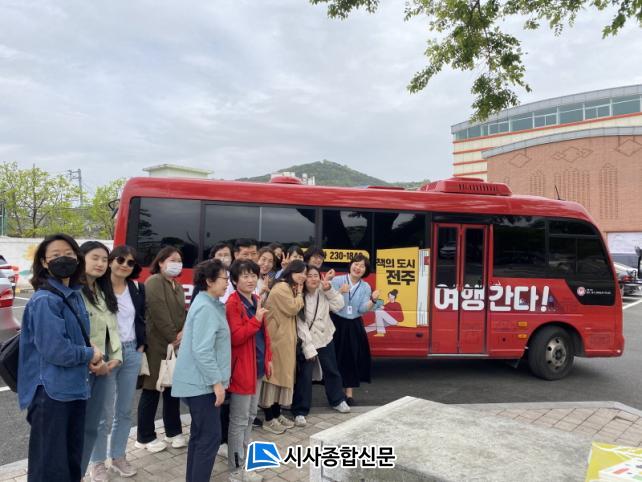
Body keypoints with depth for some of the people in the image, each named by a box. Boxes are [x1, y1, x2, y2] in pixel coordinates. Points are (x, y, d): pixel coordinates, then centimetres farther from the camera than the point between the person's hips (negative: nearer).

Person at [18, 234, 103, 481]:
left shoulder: (75, 294, 8)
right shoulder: (45, 300, -18)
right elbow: (54, 349, -25)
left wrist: (90, 357, -2)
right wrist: (89, 355, -10)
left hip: (74, 387, 8)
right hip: (51, 391, -8)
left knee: (72, 458, 20)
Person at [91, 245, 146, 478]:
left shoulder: (138, 288, 7)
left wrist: (141, 345, 7)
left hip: (132, 353, 5)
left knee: (125, 411, 15)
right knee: (105, 413, 3)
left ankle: (118, 457, 31)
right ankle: (98, 462, 22)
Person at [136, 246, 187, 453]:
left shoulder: (178, 286, 17)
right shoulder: (154, 281, -10)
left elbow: (182, 313, 12)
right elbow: (159, 313, -18)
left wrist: (184, 333, -7)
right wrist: (173, 337, -14)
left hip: (176, 346, 8)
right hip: (158, 345, -8)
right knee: (152, 390, 2)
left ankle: (173, 432, 26)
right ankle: (145, 437, 16)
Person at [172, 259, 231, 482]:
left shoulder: (210, 304, 12)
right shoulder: (206, 308, -19)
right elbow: (202, 351, -24)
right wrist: (217, 382, -20)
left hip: (199, 380, 10)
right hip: (202, 382, -10)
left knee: (199, 434, 16)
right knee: (210, 436, -4)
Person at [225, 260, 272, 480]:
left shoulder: (256, 300, 10)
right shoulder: (233, 303, -16)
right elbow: (235, 337, -24)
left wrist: (268, 357, 15)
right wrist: (256, 319, -27)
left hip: (257, 365, 9)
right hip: (242, 368, -9)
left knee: (251, 414, 20)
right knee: (239, 418, 3)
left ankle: (243, 456, 36)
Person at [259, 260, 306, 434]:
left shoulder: (289, 288, 18)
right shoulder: (281, 288, -16)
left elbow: (296, 310, 16)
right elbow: (292, 309, -19)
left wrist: (298, 293, 5)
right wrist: (299, 293, -6)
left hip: (285, 338, 11)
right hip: (277, 337, -11)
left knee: (281, 374, 15)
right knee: (274, 374, -4)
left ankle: (277, 414, 25)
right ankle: (269, 419, 6)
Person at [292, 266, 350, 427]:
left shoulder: (323, 292, -5)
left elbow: (338, 305, -9)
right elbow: (301, 325, -19)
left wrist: (329, 290, -20)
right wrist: (308, 348, -20)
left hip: (325, 338, 5)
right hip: (306, 342, -5)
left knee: (332, 371, 20)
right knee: (304, 376, -5)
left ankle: (337, 400, 42)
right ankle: (300, 412, 9)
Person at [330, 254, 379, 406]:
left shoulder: (366, 287, 3)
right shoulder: (337, 280, -6)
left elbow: (363, 309, -5)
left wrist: (373, 300, -21)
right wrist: (340, 292, -24)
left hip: (354, 326, 3)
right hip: (337, 323, -3)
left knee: (353, 358, 5)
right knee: (336, 358, 2)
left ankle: (349, 393, 18)